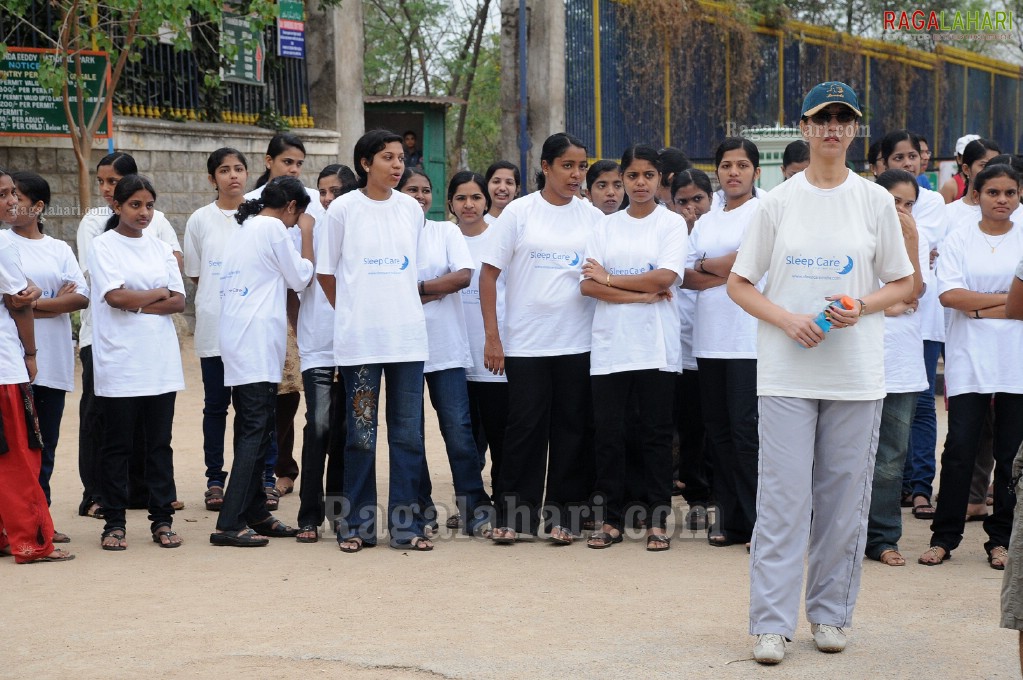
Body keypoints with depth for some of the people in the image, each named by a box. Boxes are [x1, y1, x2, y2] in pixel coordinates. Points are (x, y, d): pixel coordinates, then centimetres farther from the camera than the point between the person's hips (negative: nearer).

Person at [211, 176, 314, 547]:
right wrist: (307, 234, 7)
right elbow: (300, 278, -2)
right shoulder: (274, 228, -7)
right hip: (257, 341, -10)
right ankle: (229, 524, -15)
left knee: (251, 430, 13)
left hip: (238, 341, 10)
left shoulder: (247, 227, 19)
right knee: (256, 431, -11)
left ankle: (255, 514, 19)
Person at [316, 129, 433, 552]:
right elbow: (326, 271, 7)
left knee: (408, 434, 2)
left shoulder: (411, 209, 8)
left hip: (408, 336, 3)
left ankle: (405, 524, 8)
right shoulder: (343, 209, -1)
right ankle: (357, 525, 10)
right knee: (360, 435, 2)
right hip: (359, 339, -3)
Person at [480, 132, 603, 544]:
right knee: (525, 428, 0)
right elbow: (489, 273, -1)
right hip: (525, 344, -2)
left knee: (571, 430, 4)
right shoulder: (520, 212, 0)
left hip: (577, 343, 2)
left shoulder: (593, 217, 7)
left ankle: (563, 516, 12)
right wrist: (492, 336, -6)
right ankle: (512, 515, 9)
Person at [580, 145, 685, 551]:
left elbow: (664, 277, -10)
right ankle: (612, 519, 9)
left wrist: (609, 278, -4)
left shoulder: (672, 224, 5)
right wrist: (640, 294, -10)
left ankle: (656, 521, 7)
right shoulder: (606, 227, 12)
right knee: (608, 433, 2)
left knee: (655, 434, 0)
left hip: (656, 346, -2)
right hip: (610, 345, 3)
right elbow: (587, 285, 0)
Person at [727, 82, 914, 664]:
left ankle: (830, 614, 16)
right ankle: (772, 622, -2)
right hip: (786, 372, -1)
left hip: (856, 374, 1)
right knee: (783, 496, -5)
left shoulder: (876, 201, 5)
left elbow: (904, 284, 10)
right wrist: (786, 318, -10)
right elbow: (739, 283, 7)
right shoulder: (779, 202, 4)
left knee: (844, 496, 4)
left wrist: (863, 305, -10)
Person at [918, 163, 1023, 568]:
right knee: (960, 447, -4)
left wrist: (977, 308, -10)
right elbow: (949, 295, -7)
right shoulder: (959, 241, 6)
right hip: (968, 358, -1)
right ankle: (944, 536, 5)